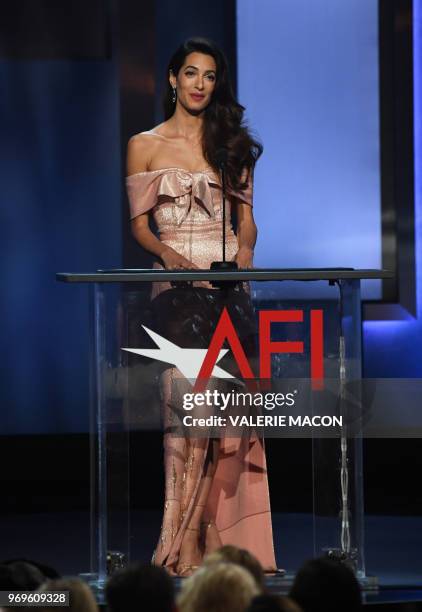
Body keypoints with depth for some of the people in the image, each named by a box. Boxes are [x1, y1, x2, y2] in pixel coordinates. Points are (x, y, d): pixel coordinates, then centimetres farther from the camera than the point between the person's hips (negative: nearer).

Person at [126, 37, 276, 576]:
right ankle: (184, 547, -12)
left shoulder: (231, 145, 15)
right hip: (177, 282, -3)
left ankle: (228, 540, -3)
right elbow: (139, 222, 4)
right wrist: (167, 253, -15)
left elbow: (247, 218, 14)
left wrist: (244, 250, -7)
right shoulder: (145, 146, 7)